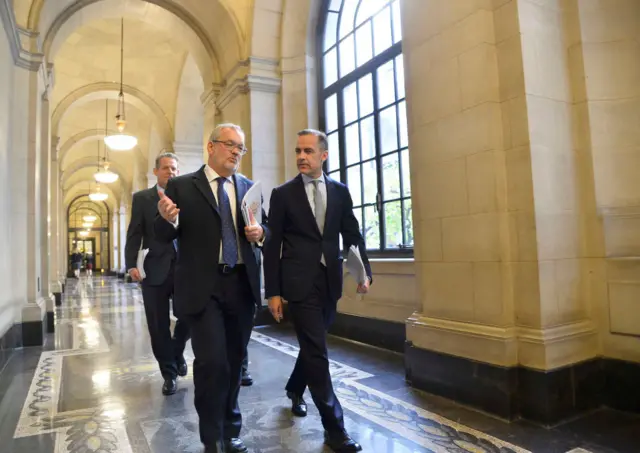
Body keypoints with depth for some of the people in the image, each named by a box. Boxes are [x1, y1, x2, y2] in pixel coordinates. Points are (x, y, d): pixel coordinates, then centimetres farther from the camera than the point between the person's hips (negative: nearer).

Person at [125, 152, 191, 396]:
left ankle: (177, 352, 33)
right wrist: (132, 264, -12)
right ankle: (169, 374, 23)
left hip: (185, 268, 1)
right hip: (155, 270, 0)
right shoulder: (142, 198, 6)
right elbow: (134, 234, 0)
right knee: (159, 326, 5)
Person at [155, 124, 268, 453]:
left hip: (242, 284, 4)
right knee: (212, 361, -9)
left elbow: (264, 227, 14)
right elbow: (164, 236, -1)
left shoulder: (249, 187, 9)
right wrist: (168, 219, -23)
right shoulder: (181, 186, -1)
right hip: (203, 286, -4)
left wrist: (260, 233, -10)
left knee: (234, 360, 15)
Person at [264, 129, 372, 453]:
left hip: (330, 281, 4)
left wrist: (363, 272, -7)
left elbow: (352, 235, 7)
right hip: (299, 282, -4)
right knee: (317, 351, -4)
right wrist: (273, 291, -6)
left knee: (313, 345, 18)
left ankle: (294, 390, 45)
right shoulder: (282, 194, -2)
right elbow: (272, 246, -2)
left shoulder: (340, 192, 6)